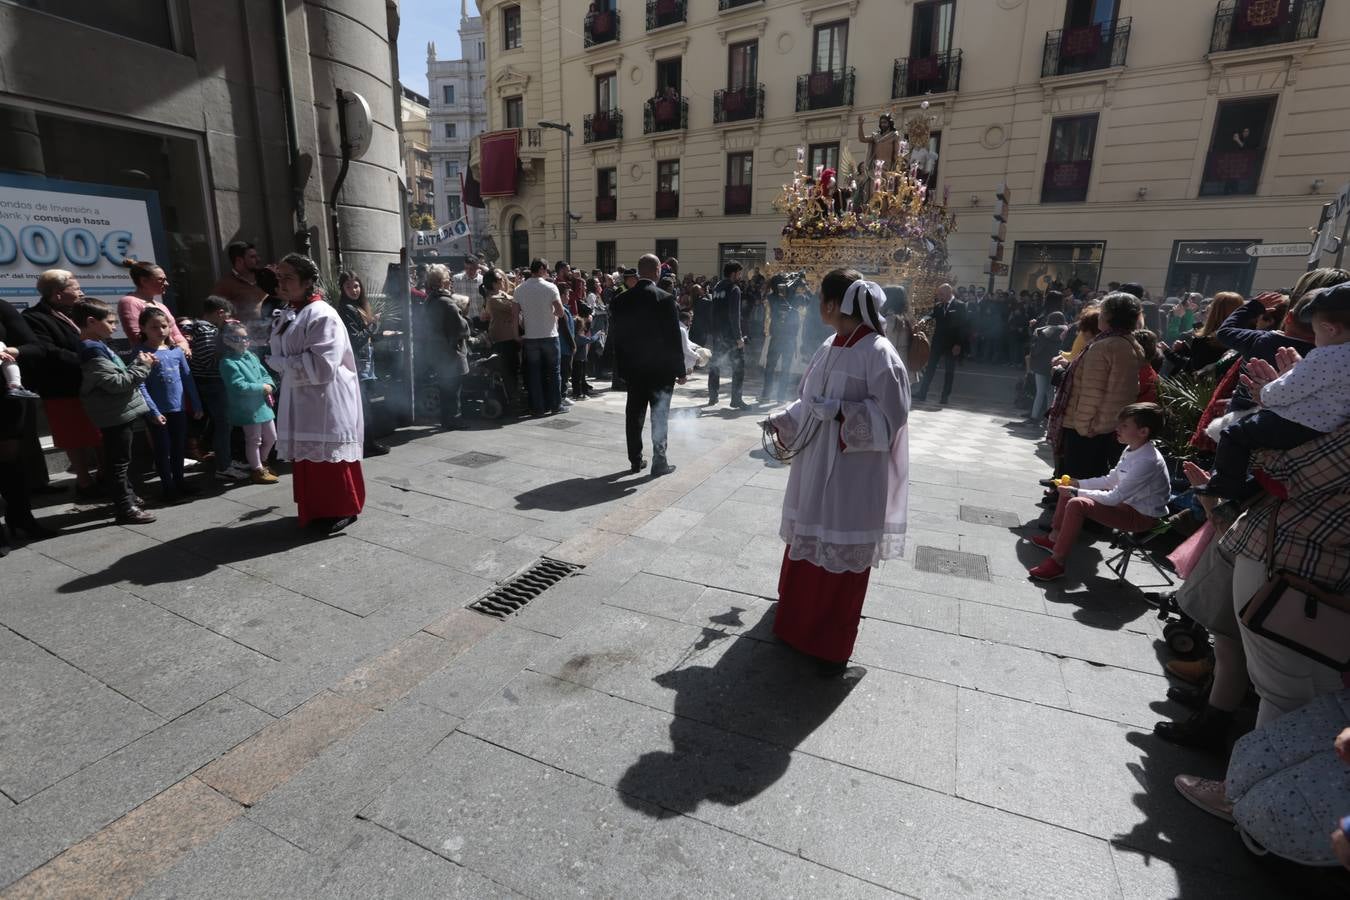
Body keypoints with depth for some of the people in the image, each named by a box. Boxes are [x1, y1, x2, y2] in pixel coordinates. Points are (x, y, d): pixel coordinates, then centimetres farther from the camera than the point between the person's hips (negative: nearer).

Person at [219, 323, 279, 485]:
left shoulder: (252, 356, 10)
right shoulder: (228, 362, -14)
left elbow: (265, 374, 13)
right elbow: (239, 386, -22)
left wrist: (269, 385, -8)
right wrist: (262, 387, -17)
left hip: (262, 404, 8)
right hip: (247, 408, -8)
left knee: (271, 437, 18)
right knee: (254, 440, 4)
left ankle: (261, 464, 37)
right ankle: (257, 471, 18)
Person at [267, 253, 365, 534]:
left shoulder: (322, 315, -17)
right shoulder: (288, 315, 12)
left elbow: (321, 366, -23)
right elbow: (280, 352, 22)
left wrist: (279, 363, -14)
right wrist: (278, 363, 2)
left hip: (324, 401, -9)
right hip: (300, 400, 9)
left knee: (329, 457, 0)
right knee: (307, 457, 14)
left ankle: (342, 510, 14)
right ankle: (315, 508, 27)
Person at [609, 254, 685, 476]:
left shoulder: (622, 300, 1)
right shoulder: (665, 299, -12)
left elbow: (615, 335, 5)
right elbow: (674, 337, -12)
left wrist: (621, 366, 13)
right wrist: (680, 370, -6)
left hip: (633, 368, 4)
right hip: (661, 368, -4)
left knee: (634, 414, 12)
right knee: (659, 415, 4)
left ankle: (636, 460, 19)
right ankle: (659, 462, 7)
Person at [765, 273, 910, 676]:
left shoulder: (878, 353, -17)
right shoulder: (829, 347, 7)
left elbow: (891, 414, -17)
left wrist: (840, 410, -25)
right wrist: (781, 420, 3)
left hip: (852, 473, -8)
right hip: (814, 465, 8)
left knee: (842, 553, 5)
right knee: (807, 543, 20)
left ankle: (833, 646, 23)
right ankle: (797, 621, 43)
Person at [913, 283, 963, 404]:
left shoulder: (959, 306, -6)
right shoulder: (938, 305, 7)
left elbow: (962, 326, -9)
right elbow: (931, 315, -2)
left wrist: (958, 344, -14)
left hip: (952, 344, -3)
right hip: (938, 343, 4)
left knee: (949, 371, 6)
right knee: (930, 368, 1)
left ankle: (946, 396, 14)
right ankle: (922, 394, 3)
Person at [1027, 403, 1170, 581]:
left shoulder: (1147, 462, -29)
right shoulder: (1132, 450, 0)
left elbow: (1114, 498, -27)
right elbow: (1111, 480, 12)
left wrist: (1077, 492, -22)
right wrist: (1079, 484, 2)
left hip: (1143, 516, -10)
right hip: (1127, 501, 10)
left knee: (1077, 505, -29)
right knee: (1068, 491, 10)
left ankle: (1056, 563, -21)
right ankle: (1055, 538, 19)